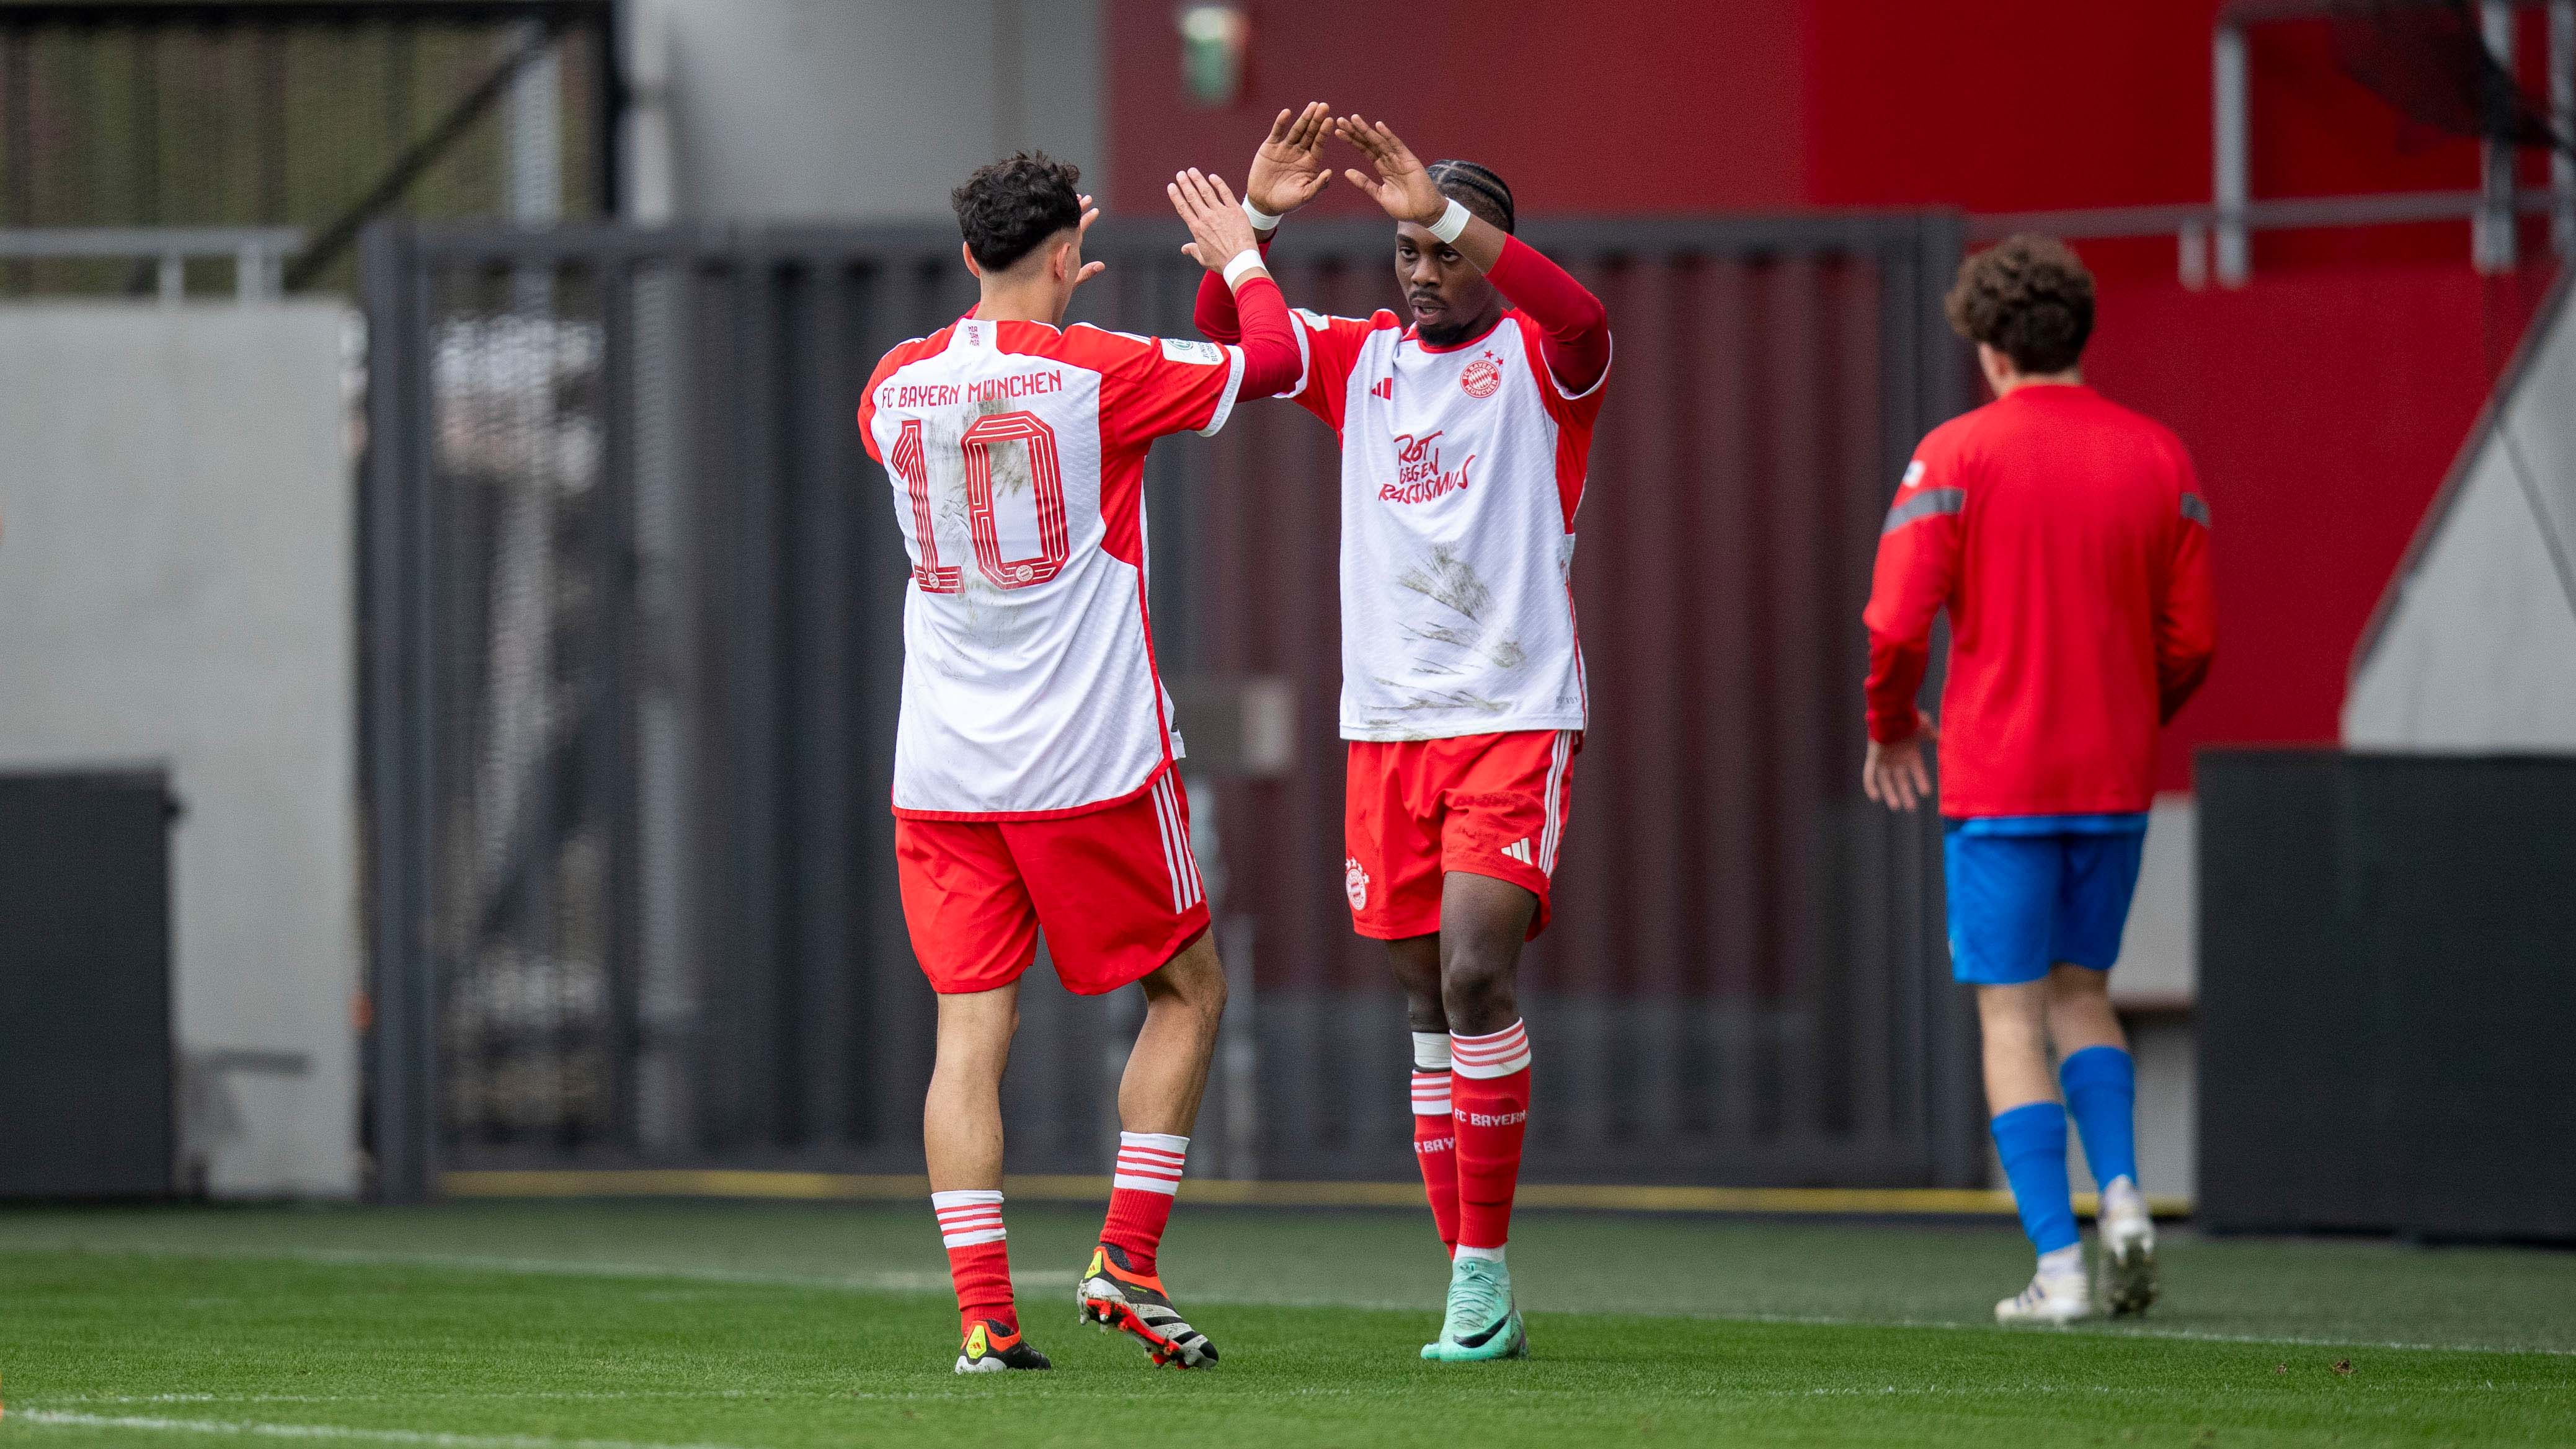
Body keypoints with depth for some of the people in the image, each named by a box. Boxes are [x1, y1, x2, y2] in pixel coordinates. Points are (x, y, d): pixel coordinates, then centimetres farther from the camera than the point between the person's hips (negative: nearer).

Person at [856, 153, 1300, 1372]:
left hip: (942, 770, 4)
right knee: (1188, 990, 13)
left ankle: (982, 1314, -7)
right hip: (1092, 762, -4)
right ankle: (1126, 1262, 5)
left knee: (970, 1032, 2)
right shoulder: (1098, 371, -9)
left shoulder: (897, 386, 4)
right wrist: (1239, 257, 18)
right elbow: (1273, 361, 0)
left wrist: (1028, 302, 35)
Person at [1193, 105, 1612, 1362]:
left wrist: (1449, 214, -35)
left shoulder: (1538, 359, -2)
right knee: (1428, 1009, 5)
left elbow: (1583, 321, -25)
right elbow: (1227, 334, 0)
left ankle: (1483, 1264, -9)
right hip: (1386, 727, 5)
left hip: (1515, 721, -5)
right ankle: (1475, 1298, 8)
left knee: (1475, 974, -19)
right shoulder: (1360, 360, 12)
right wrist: (1257, 218, -18)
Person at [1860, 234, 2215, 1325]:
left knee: (2011, 1015, 2)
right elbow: (2192, 637, 4)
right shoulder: (2157, 457, 3)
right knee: (2081, 993, 20)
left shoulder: (1956, 455, -8)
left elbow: (1898, 623, -13)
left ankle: (2056, 1266, -5)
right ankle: (2121, 1196, -2)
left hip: (2000, 782, -4)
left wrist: (1889, 730, 6)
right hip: (2116, 783, 4)